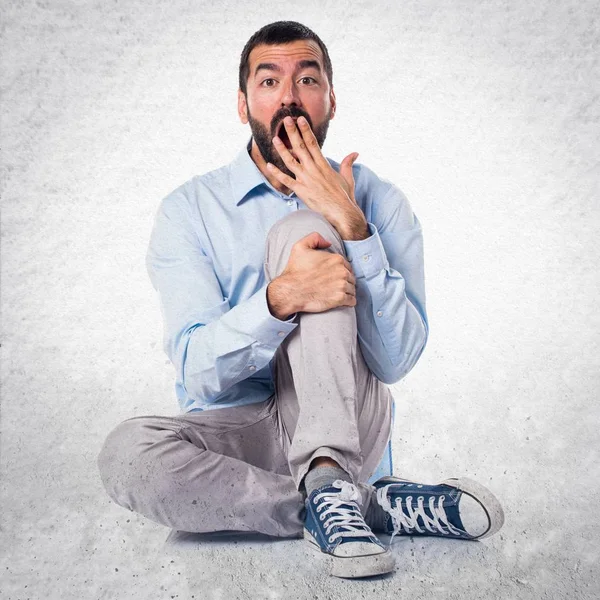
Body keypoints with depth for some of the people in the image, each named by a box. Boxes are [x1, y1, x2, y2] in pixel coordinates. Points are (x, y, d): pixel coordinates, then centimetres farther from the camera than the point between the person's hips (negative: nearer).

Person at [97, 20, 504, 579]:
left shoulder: (378, 201, -1)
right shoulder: (188, 210, -2)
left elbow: (396, 359, -12)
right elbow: (199, 372, -13)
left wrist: (350, 226, -22)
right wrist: (280, 299, -33)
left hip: (346, 425, -1)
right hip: (237, 433, 1)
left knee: (301, 231, -20)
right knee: (126, 451, -31)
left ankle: (330, 485, -29)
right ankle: (375, 505, -21)